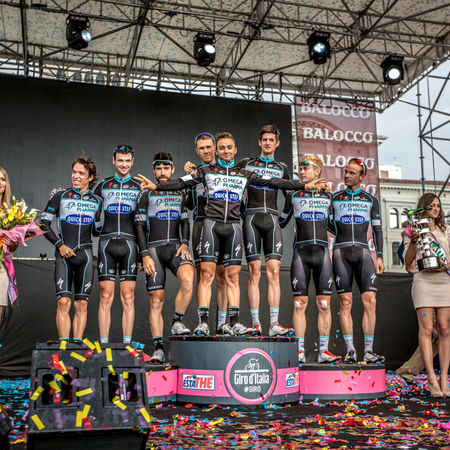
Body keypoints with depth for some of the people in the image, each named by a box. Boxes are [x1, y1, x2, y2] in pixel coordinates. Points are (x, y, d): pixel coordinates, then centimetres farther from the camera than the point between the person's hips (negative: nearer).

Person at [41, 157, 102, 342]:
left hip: (85, 255, 2)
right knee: (64, 301, -11)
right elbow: (44, 224, 4)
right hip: (64, 254, -2)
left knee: (81, 304, 1)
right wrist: (59, 245, -6)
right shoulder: (60, 196, 3)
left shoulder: (96, 201, 11)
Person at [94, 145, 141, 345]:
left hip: (129, 243, 0)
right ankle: (103, 343, 5)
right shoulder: (103, 185, 12)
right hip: (107, 243, 0)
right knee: (106, 297, -2)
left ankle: (127, 343, 5)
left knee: (128, 298, -1)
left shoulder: (139, 187, 10)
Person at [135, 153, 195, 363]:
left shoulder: (180, 193, 17)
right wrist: (145, 255, -6)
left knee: (188, 279, -30)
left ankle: (177, 322, -11)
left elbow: (185, 221, 17)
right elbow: (140, 226, 3)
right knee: (156, 300, -3)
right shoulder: (146, 194, 7)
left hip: (176, 246, 2)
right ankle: (158, 349, 2)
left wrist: (184, 243, -2)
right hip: (154, 249, -1)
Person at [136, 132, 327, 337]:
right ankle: (203, 322, -7)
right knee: (206, 273, -8)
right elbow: (181, 183, 5)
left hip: (233, 226, 2)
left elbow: (273, 182, 13)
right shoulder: (206, 171, 12)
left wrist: (305, 186, 10)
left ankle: (233, 323, 6)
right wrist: (156, 186, -8)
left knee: (233, 276, 2)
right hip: (211, 223, -2)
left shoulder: (244, 174, 16)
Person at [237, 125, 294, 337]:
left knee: (274, 271, -7)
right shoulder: (246, 163, 13)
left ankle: (274, 324, -7)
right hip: (252, 217, -2)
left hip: (272, 218, 2)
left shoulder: (281, 168, 19)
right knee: (254, 270, -7)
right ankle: (255, 324, -4)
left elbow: (290, 194, 27)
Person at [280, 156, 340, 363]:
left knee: (324, 304, 0)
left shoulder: (327, 196, 12)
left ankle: (323, 350, 5)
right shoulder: (293, 195, 10)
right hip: (301, 252, -1)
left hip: (322, 252, 1)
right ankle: (300, 351, 1)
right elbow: (281, 222, 17)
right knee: (300, 303, -3)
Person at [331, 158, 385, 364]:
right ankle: (350, 350, -3)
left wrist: (379, 256, 5)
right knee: (345, 302, -6)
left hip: (363, 251, 1)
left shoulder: (371, 200, 14)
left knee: (370, 301, -9)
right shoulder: (334, 198, 13)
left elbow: (377, 229, 13)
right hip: (341, 252, -1)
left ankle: (368, 351, -3)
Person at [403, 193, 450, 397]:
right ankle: (432, 379, -6)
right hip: (423, 281, -3)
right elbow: (408, 263, 3)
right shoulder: (413, 231, 8)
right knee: (426, 329, -8)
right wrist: (413, 242, -12)